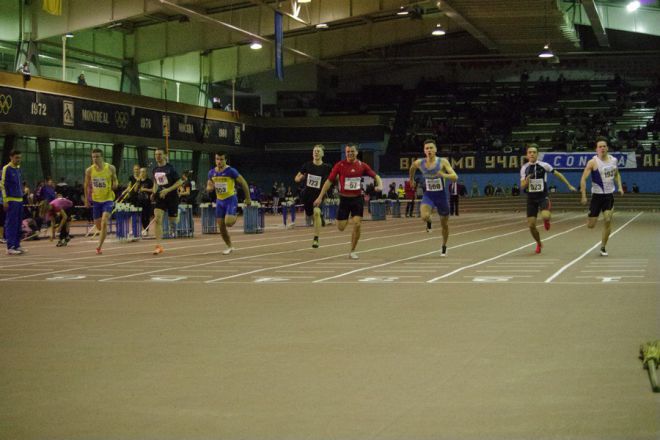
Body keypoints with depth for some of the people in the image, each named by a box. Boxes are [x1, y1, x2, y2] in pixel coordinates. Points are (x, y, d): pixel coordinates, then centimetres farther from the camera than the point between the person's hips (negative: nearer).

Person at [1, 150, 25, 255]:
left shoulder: (18, 168, 14)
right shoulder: (6, 169, -8)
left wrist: (22, 195, 16)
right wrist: (5, 200, -14)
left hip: (20, 199, 7)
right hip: (11, 200, -7)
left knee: (19, 224, 9)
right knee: (11, 224, -5)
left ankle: (17, 245, 16)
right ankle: (10, 247, -4)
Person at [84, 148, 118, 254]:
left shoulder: (110, 168, -8)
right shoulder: (89, 171, -4)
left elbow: (115, 179, 9)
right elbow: (87, 185, 10)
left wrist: (115, 184, -14)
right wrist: (86, 199, 12)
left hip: (108, 199, -3)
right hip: (96, 200, 3)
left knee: (104, 222, -19)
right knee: (98, 225, 11)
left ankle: (99, 247, -16)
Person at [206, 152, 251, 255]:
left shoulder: (231, 171, -14)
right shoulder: (212, 172, 3)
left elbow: (243, 183, -7)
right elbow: (208, 187, 14)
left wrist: (248, 198, -4)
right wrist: (210, 187, -12)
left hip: (231, 199, -5)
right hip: (219, 201, 5)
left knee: (228, 223, -21)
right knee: (221, 226, 3)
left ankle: (234, 216, 16)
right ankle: (229, 247, 20)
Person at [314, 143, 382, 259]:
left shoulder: (362, 165, -1)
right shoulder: (340, 165, -6)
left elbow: (375, 176, 8)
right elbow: (329, 181, -2)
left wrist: (380, 185, -14)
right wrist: (320, 197, -5)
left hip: (357, 199, 1)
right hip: (344, 198, -1)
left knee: (357, 225, -10)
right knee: (341, 227, -1)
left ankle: (352, 251, 5)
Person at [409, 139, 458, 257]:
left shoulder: (443, 162, -13)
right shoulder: (419, 163, -7)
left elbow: (455, 177, -21)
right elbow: (412, 167, 18)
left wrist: (444, 175, -39)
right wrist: (411, 178, 30)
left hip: (441, 195, 0)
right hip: (428, 195, 0)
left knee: (444, 224, 12)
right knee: (424, 216, -29)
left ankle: (444, 247, 37)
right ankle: (429, 222, 10)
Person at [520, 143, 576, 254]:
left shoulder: (544, 165, -8)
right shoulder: (524, 168, 0)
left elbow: (558, 174, 4)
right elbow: (522, 187, 1)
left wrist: (569, 185, 7)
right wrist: (526, 181, -21)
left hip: (543, 197, -3)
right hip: (531, 199, 3)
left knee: (545, 216, -31)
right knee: (531, 225, -2)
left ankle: (547, 220, 8)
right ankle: (538, 244, 25)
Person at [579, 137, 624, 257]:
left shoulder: (613, 160, 3)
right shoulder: (593, 162, -13)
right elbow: (583, 178, -14)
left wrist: (619, 186, 7)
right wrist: (584, 196, -20)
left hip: (609, 195, 3)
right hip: (597, 196, -3)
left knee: (608, 221, -9)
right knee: (590, 225, -2)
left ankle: (603, 247, 6)